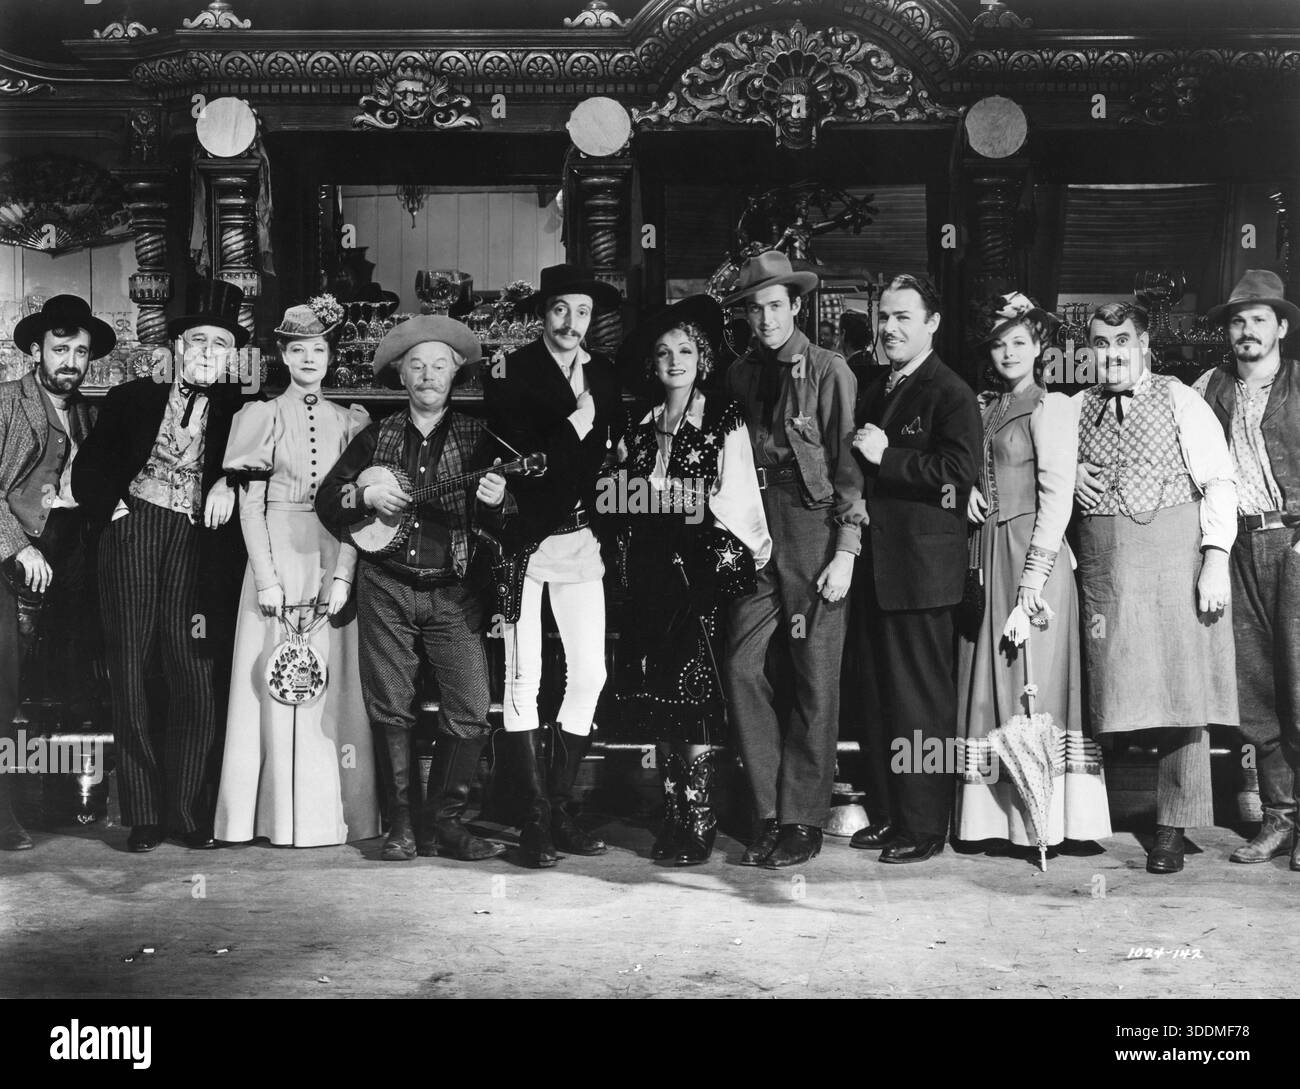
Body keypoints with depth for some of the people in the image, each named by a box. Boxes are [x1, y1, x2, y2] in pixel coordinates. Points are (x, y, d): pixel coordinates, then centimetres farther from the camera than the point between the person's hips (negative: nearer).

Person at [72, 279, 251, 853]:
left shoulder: (238, 412, 11)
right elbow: (88, 470, 13)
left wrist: (228, 482, -7)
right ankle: (142, 817, 6)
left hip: (193, 543, 0)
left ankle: (186, 811, 6)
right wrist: (113, 507, -2)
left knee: (195, 683, -6)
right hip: (132, 533, 1)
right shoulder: (132, 398, 13)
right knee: (128, 676, -1)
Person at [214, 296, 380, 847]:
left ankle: (329, 813, 6)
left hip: (334, 564, 2)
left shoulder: (350, 422, 10)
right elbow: (249, 506, 0)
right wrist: (267, 579, -10)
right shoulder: (262, 417, 6)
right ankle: (277, 816, 2)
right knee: (276, 685, -2)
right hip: (277, 559, -1)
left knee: (332, 685, 1)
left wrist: (344, 575, -8)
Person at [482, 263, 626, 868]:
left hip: (580, 539, 5)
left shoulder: (604, 374, 11)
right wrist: (571, 431, -17)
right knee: (522, 681, -4)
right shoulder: (511, 373, -4)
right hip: (522, 540, -5)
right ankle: (536, 818, 3)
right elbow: (512, 459, -11)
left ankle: (559, 807, 13)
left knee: (589, 674, 2)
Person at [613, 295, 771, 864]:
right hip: (652, 570, 5)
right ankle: (672, 817, 10)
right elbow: (628, 506, 17)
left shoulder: (724, 421, 3)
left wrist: (739, 550, -12)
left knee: (691, 686, -11)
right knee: (659, 692, 3)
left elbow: (739, 494, -2)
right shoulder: (640, 428, 16)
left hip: (702, 565, -5)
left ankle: (700, 819, -4)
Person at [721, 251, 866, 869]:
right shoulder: (738, 376, 12)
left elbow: (848, 465, -4)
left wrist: (845, 551, -9)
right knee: (740, 666, -4)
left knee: (815, 681, -1)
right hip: (754, 538, 4)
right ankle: (769, 813, 6)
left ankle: (803, 822, 7)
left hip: (814, 536, -4)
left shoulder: (829, 371, -2)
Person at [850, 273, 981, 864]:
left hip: (922, 567, -8)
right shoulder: (873, 392, 18)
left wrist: (887, 456, -19)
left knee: (922, 700, -2)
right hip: (874, 567, 8)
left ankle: (924, 826, 4)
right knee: (878, 696, 13)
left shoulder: (951, 394, -7)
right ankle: (884, 813, 22)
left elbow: (957, 471, -18)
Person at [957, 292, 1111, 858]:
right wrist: (970, 491, 1)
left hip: (1034, 552, -6)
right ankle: (1001, 816, 8)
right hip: (988, 555, 7)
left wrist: (1034, 577, -18)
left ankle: (1057, 821, -3)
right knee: (992, 680, 5)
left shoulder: (1051, 407, -4)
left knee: (1035, 679, -7)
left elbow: (1057, 497, -11)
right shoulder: (984, 408, 15)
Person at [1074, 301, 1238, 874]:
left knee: (1180, 689, -1)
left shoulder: (1181, 401, 2)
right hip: (1104, 563, 3)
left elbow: (1220, 482, -2)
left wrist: (1215, 559, -11)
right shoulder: (1078, 407, 11)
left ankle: (1174, 826, 8)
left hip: (1174, 552, -2)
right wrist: (1069, 473, 3)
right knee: (1120, 689, 5)